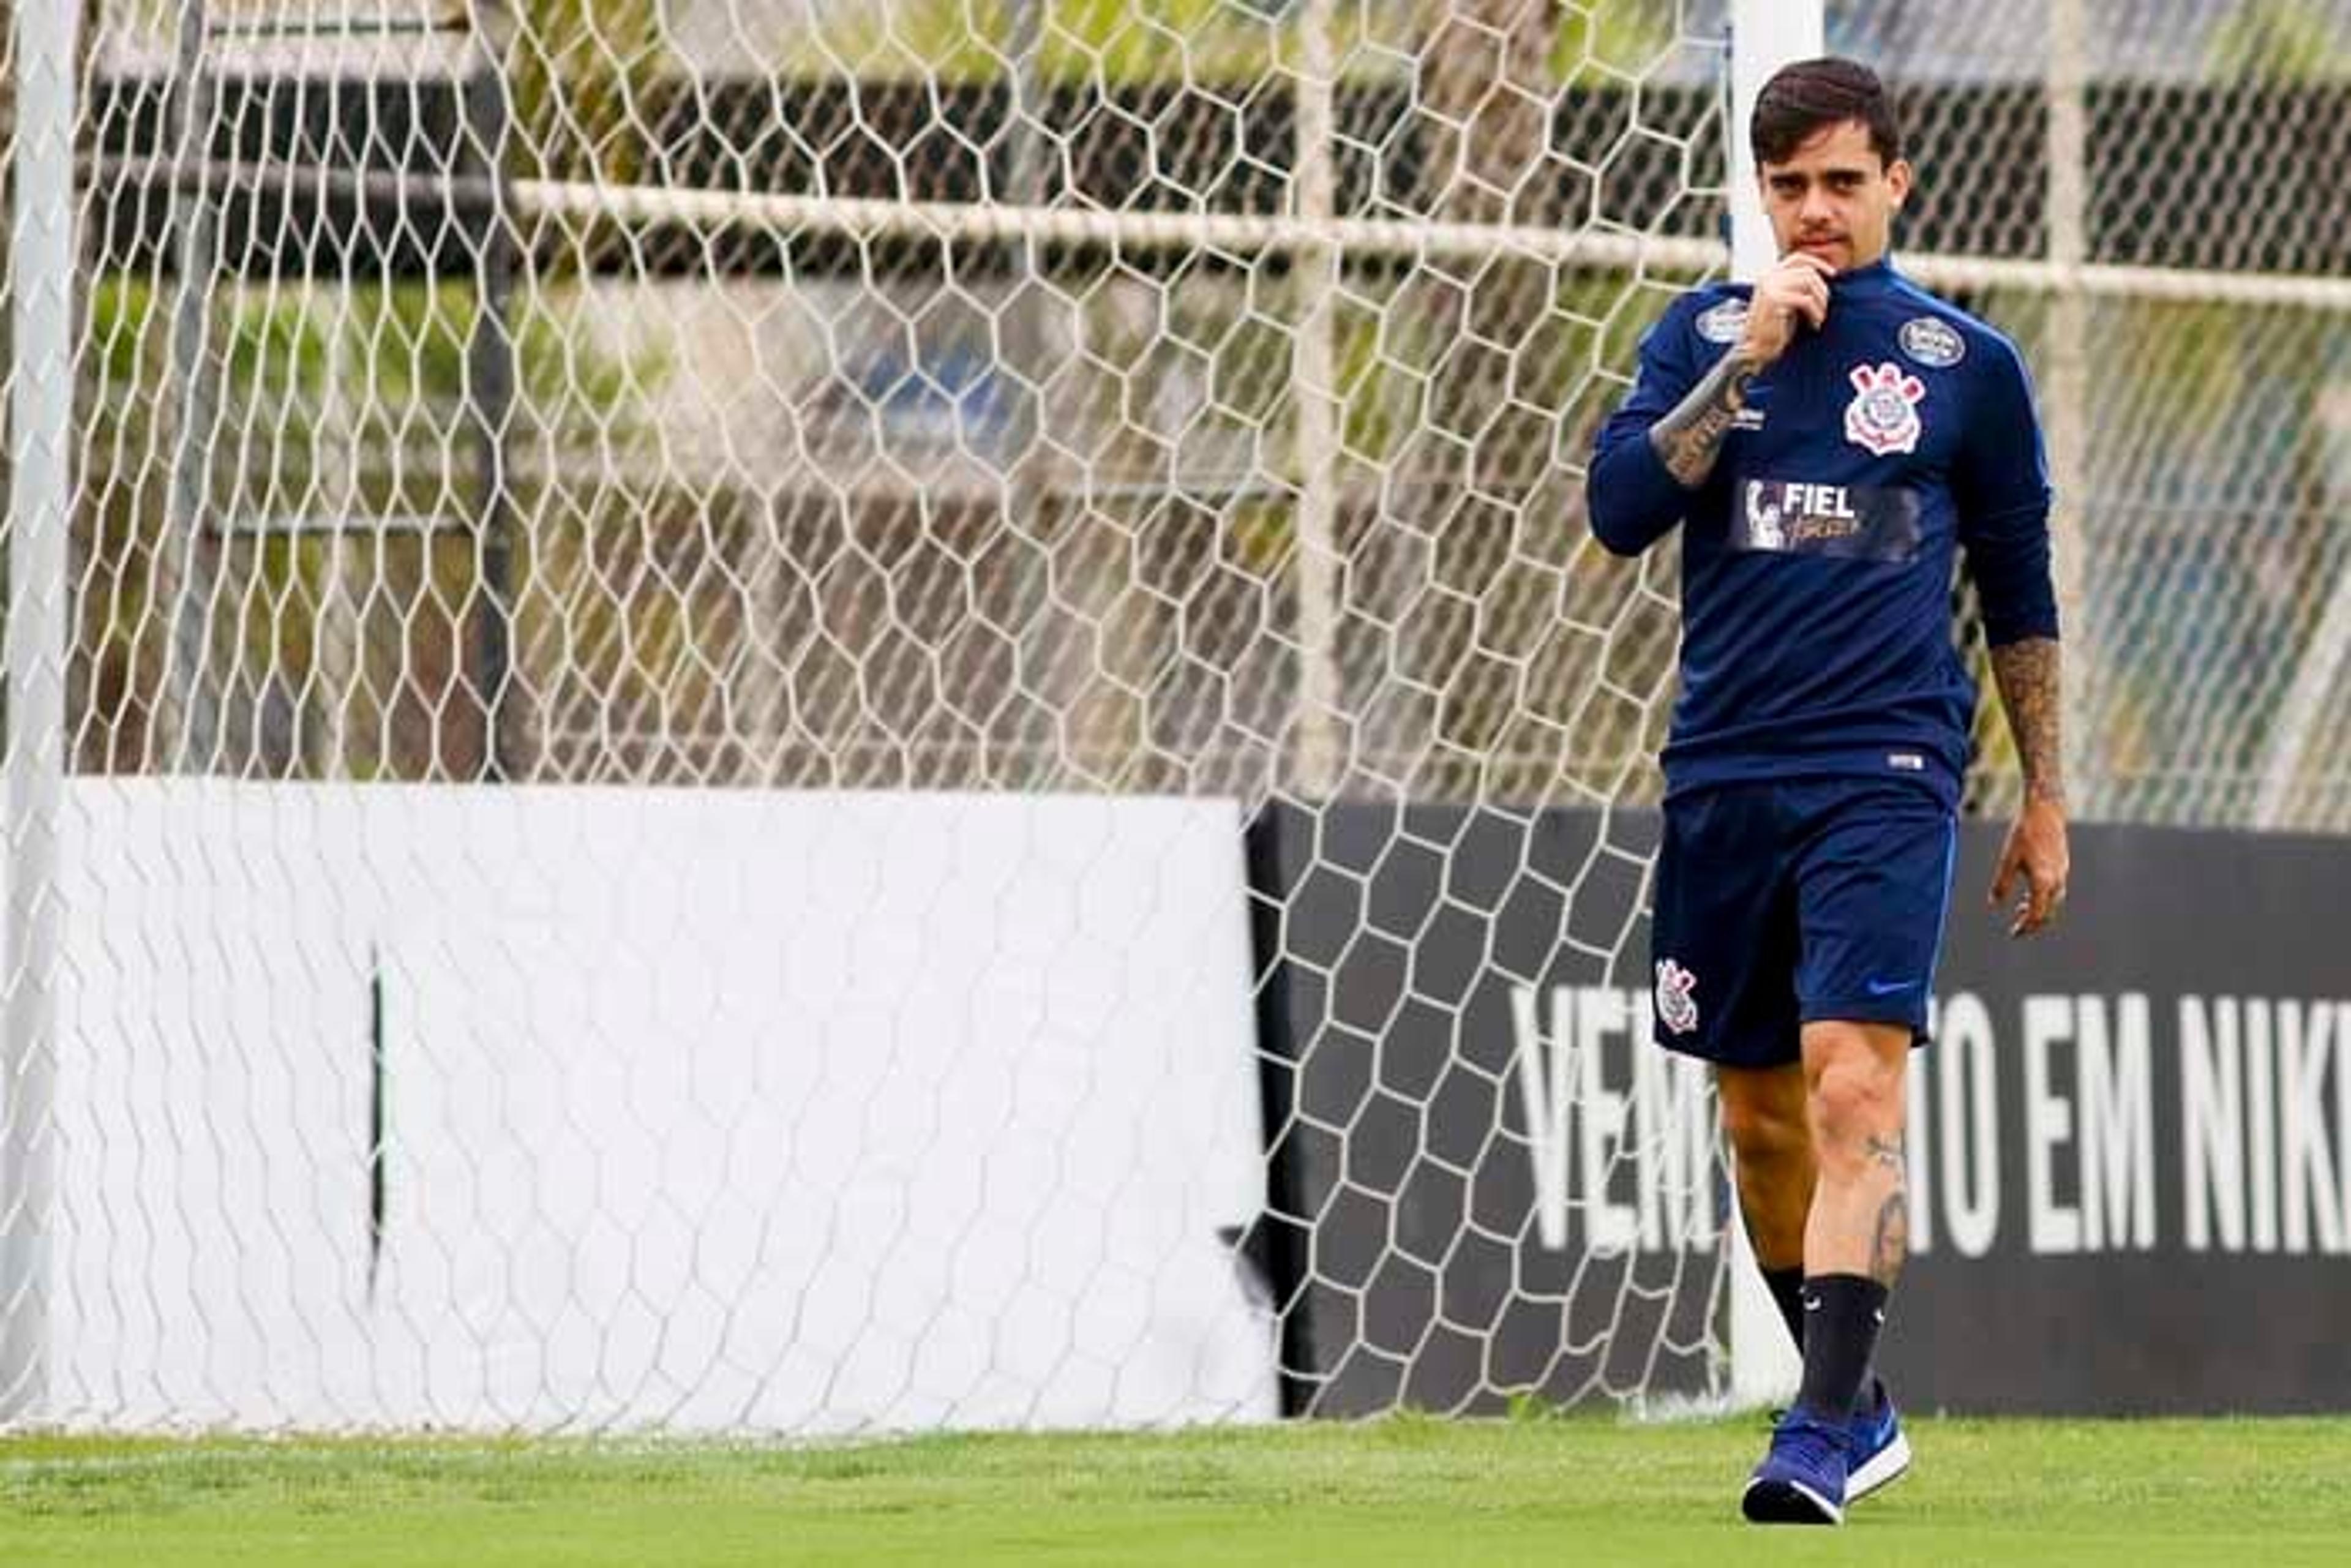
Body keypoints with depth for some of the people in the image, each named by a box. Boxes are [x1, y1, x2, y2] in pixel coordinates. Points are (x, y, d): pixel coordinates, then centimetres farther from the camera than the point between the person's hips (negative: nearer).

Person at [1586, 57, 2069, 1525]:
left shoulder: (1968, 363, 6)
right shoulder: (1702, 332, 10)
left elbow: (2021, 595, 12)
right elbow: (1623, 508, -5)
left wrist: (2046, 798, 12)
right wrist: (1748, 359, -10)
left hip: (1886, 774, -3)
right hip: (1724, 775, 3)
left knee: (1855, 1085, -19)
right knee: (1762, 1113, 9)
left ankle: (1823, 1432, -24)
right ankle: (1861, 1411, 25)